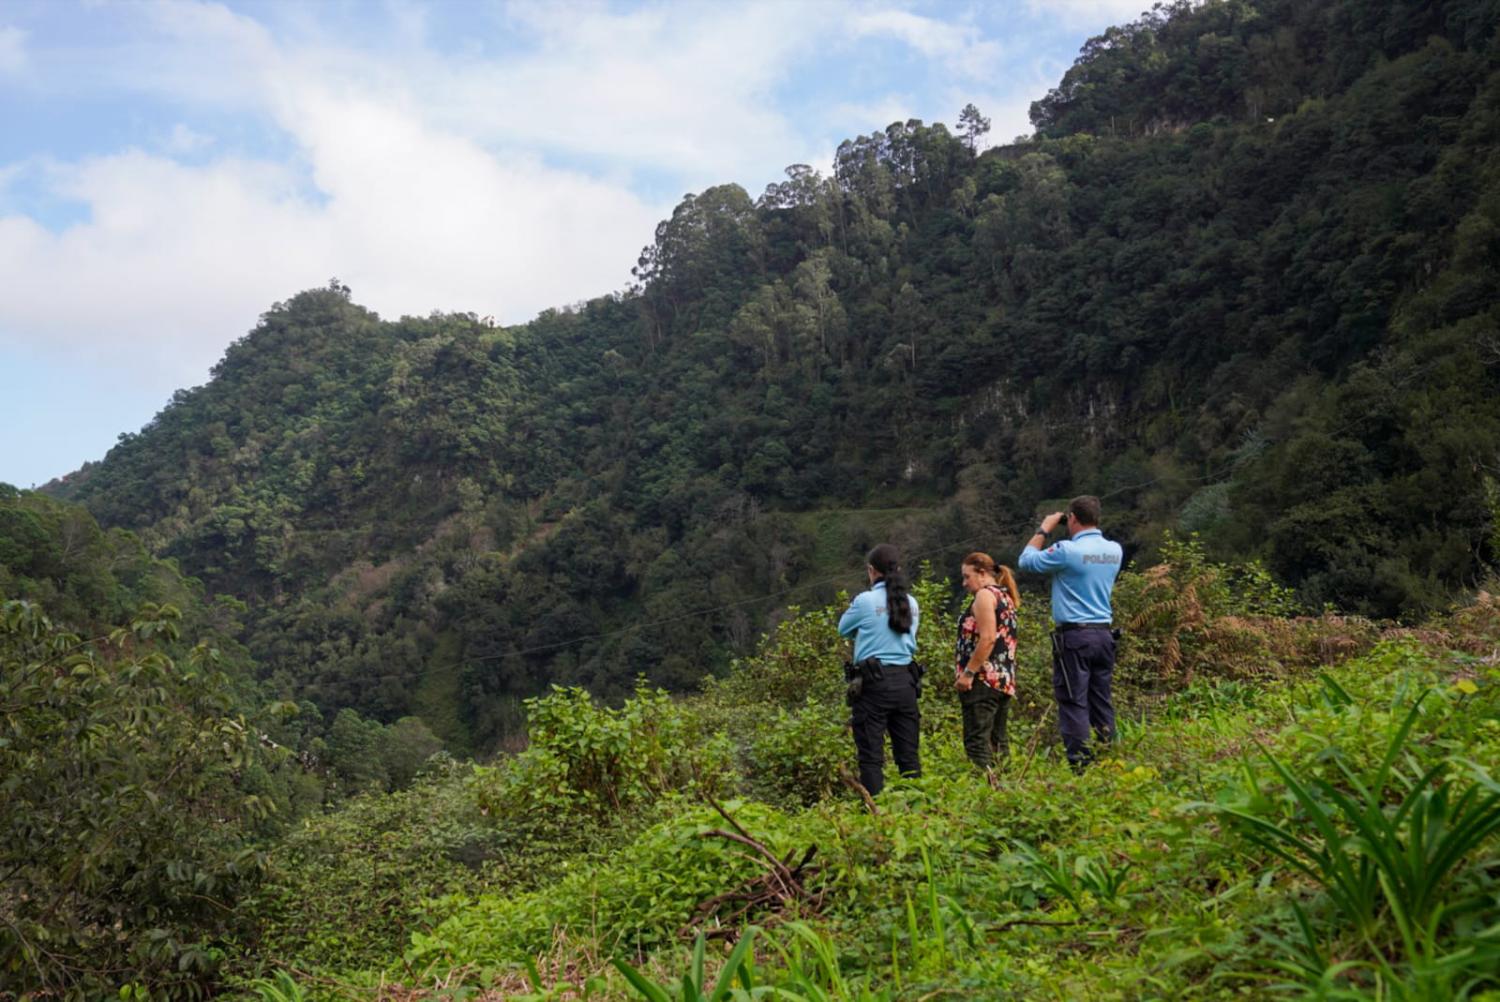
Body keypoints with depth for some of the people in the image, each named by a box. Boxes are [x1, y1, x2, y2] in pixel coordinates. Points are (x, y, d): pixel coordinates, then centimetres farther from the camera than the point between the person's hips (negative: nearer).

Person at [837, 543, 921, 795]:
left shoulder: (865, 600, -8)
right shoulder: (911, 603, 8)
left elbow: (843, 629, 7)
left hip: (875, 682, -5)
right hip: (905, 680, 5)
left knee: (871, 755, 0)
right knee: (908, 753, 11)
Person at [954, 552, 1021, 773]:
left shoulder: (985, 595, -8)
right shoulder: (1004, 597, 21)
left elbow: (987, 638, -19)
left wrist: (968, 673, -18)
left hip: (983, 680, -10)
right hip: (1005, 680, 10)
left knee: (977, 741, -11)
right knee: (998, 741, 12)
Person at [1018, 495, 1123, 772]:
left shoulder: (1066, 551, -13)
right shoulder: (1114, 550, 6)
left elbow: (1026, 560, -1)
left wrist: (1043, 529, 10)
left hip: (1074, 636, -6)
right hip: (1104, 634, 6)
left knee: (1073, 704, -4)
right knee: (1102, 703, 11)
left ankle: (1080, 766, -6)